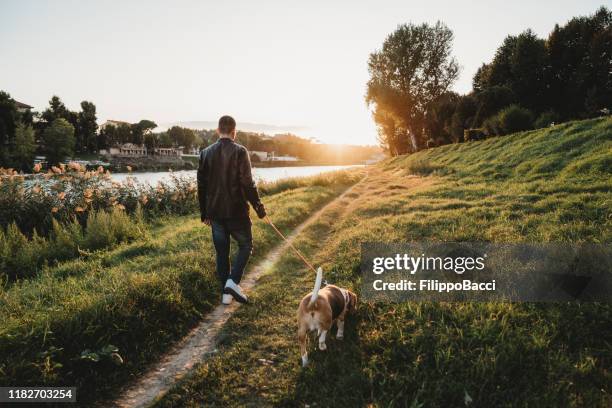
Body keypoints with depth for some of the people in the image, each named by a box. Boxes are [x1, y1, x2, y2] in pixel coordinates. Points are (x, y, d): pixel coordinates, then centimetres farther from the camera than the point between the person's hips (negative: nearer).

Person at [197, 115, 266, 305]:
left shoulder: (206, 153, 5)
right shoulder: (240, 152, -10)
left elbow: (201, 185, 8)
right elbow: (247, 183, -15)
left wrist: (204, 212, 16)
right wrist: (258, 206, -4)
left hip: (215, 212, 5)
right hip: (236, 211, -4)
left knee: (221, 252, 12)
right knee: (246, 245, 12)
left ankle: (226, 292, 16)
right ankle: (233, 281, -5)